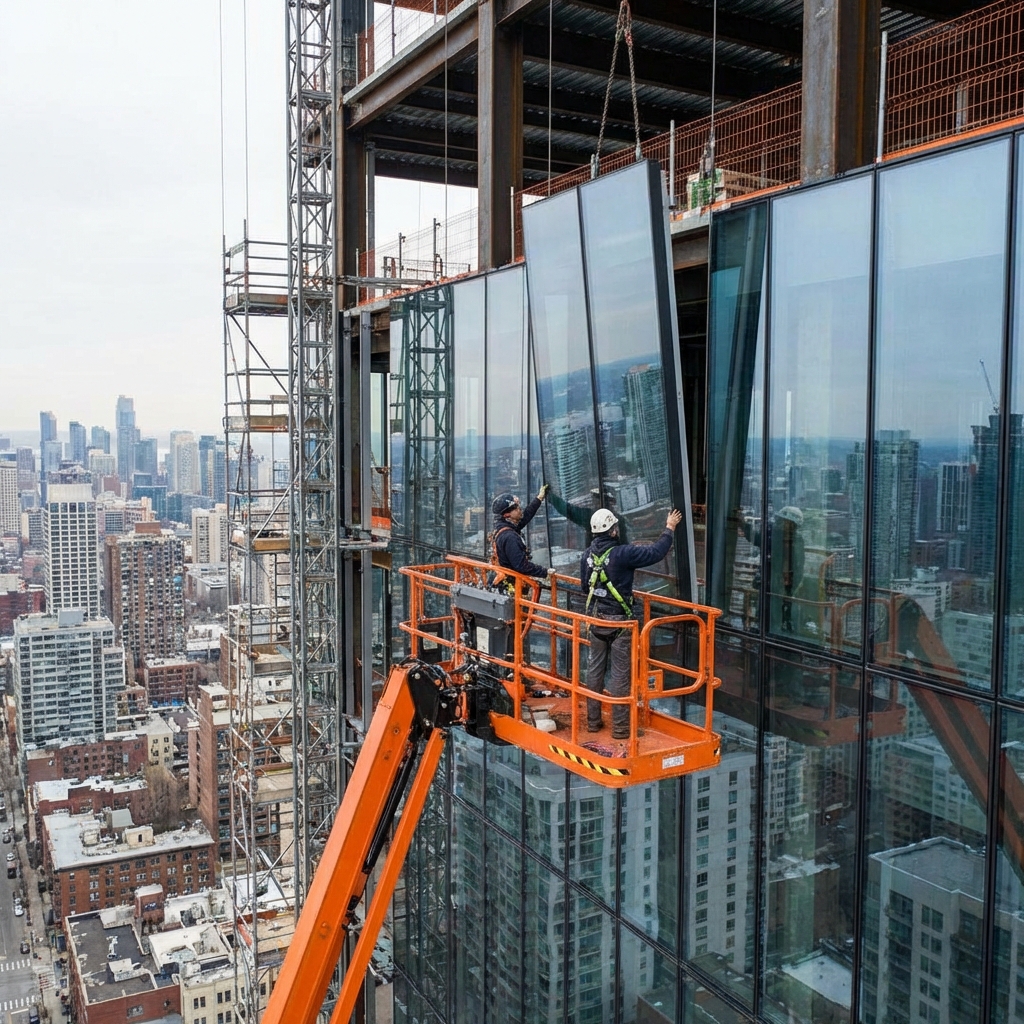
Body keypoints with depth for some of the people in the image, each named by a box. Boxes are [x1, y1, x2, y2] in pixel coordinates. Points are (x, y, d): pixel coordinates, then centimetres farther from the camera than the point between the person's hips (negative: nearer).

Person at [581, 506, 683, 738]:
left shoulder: (587, 555, 1)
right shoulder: (622, 554, -19)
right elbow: (656, 552, -14)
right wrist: (670, 528, 1)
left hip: (595, 619, 6)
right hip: (618, 622, -6)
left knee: (595, 669, 14)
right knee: (620, 673, 2)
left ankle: (593, 721, 23)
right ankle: (620, 727, 7)